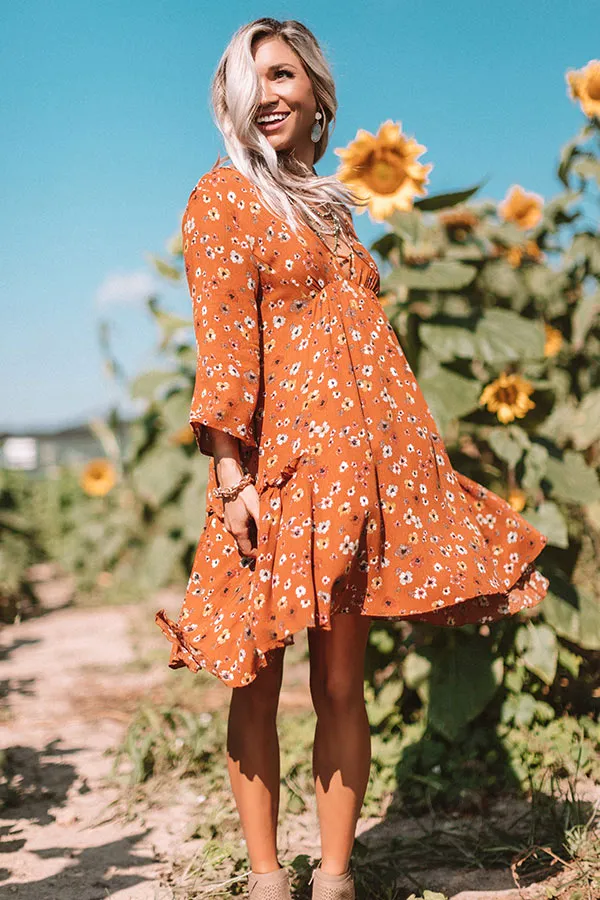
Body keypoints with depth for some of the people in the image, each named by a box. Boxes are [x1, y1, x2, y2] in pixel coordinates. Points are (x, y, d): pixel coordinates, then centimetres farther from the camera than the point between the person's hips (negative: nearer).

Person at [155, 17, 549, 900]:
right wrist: (231, 472, -16)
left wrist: (410, 455, 19)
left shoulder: (327, 206, 22)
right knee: (260, 678, 1)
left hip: (362, 459, 6)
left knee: (342, 679, 5)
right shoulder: (223, 197, 3)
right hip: (281, 459, -5)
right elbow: (223, 345, -8)